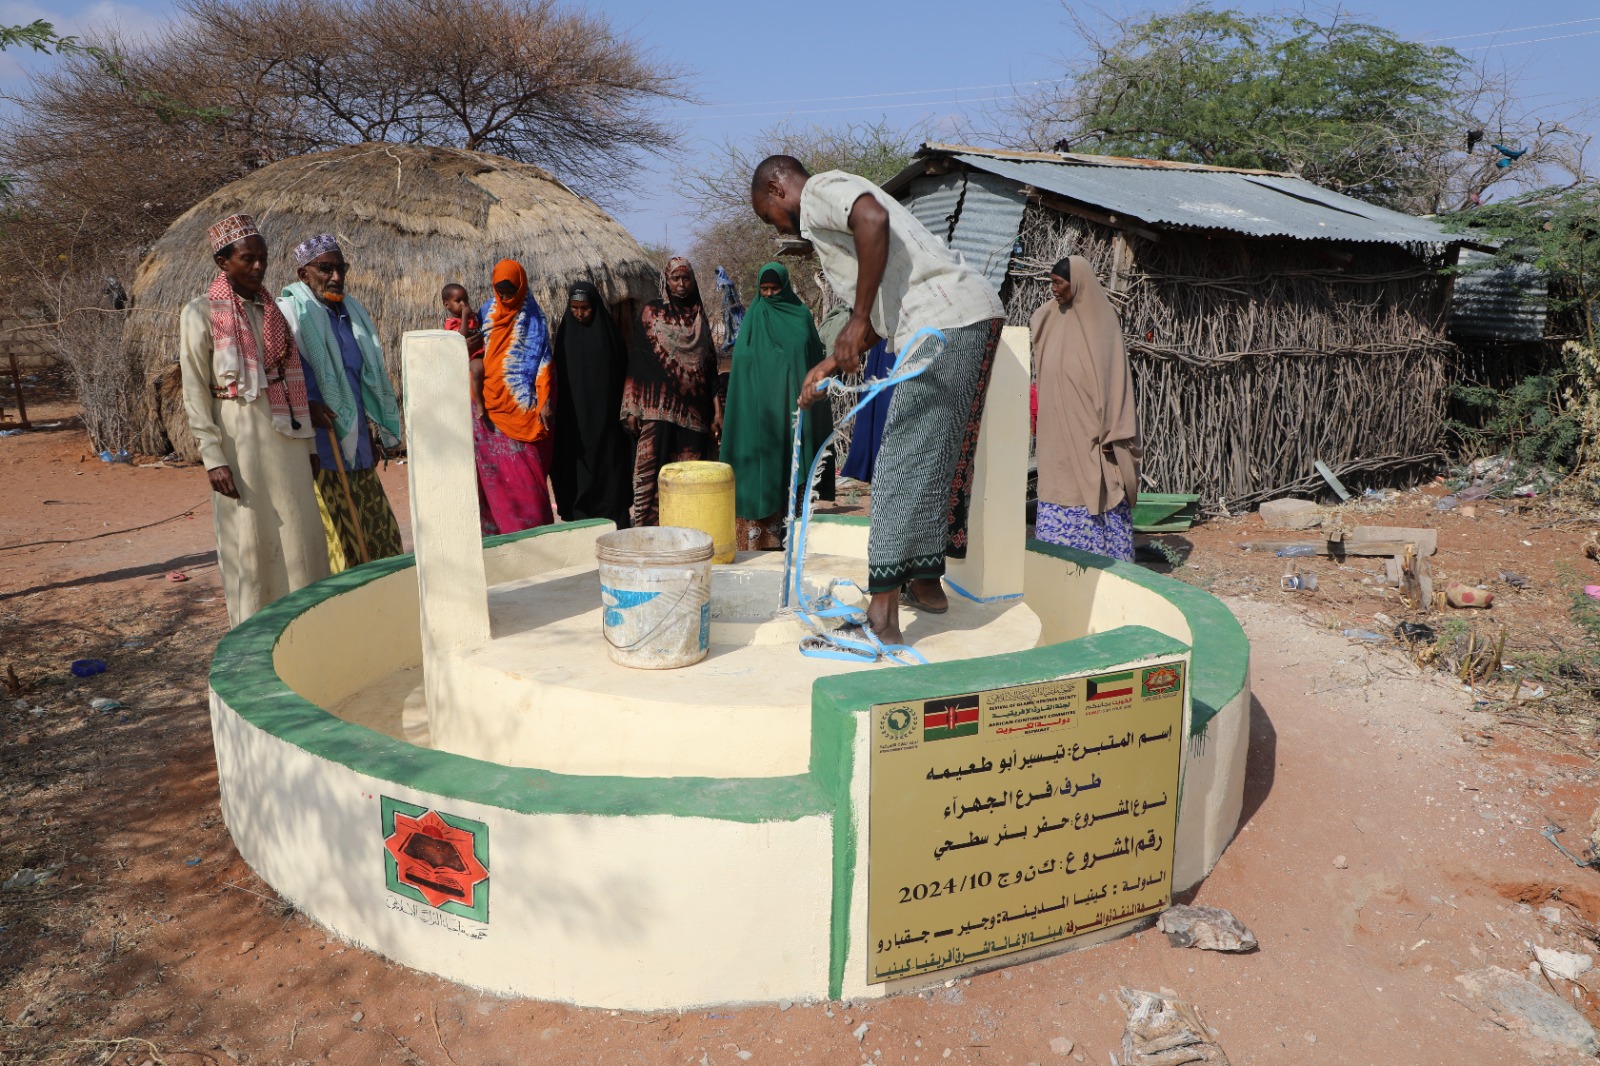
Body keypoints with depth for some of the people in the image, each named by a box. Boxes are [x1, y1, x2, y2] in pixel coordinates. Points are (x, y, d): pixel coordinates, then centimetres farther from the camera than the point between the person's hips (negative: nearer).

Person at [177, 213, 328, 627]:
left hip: (284, 436, 5)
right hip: (238, 435, -5)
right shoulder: (201, 312, -3)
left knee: (298, 532, 8)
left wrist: (308, 442, 11)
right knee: (248, 539, 1)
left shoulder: (271, 310, 13)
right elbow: (194, 392, -7)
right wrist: (213, 458, -14)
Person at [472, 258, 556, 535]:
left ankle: (534, 528, 5)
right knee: (495, 470, 3)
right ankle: (498, 528, 12)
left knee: (528, 469, -3)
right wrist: (479, 405, -6)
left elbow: (543, 362, -1)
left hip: (524, 408, -2)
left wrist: (545, 402, -11)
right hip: (492, 407, 2)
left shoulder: (533, 318, 3)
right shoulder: (486, 314, 7)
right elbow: (477, 362, 3)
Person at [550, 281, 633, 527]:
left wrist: (623, 410, -4)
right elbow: (558, 377, 9)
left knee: (607, 467, 0)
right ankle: (579, 522, 6)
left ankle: (612, 523, 6)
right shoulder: (565, 333, 5)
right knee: (577, 468, 1)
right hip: (574, 419, 2)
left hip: (605, 417, -2)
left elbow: (622, 373, 2)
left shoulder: (608, 333, 0)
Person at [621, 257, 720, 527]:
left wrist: (716, 409, 8)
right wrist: (632, 408, -6)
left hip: (692, 411, 3)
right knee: (650, 468, -8)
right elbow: (636, 361, 1)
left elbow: (710, 365, 15)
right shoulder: (651, 312, 5)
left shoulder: (699, 317, 14)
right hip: (657, 409, -3)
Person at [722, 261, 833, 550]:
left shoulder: (801, 315, 8)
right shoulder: (754, 318, 8)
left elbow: (814, 356, 10)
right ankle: (758, 535, -2)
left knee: (789, 457, 2)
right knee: (763, 460, -4)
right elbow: (741, 360, 4)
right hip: (760, 405, -1)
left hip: (793, 404, 1)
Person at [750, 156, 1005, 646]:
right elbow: (886, 314, 27)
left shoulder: (820, 189, 3)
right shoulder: (843, 202, 31)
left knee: (902, 465, -11)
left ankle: (883, 611, -11)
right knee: (933, 462, 16)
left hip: (947, 322, -10)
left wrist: (858, 320, -18)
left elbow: (874, 219, -22)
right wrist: (831, 364, 24)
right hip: (976, 317, 10)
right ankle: (926, 582, 25)